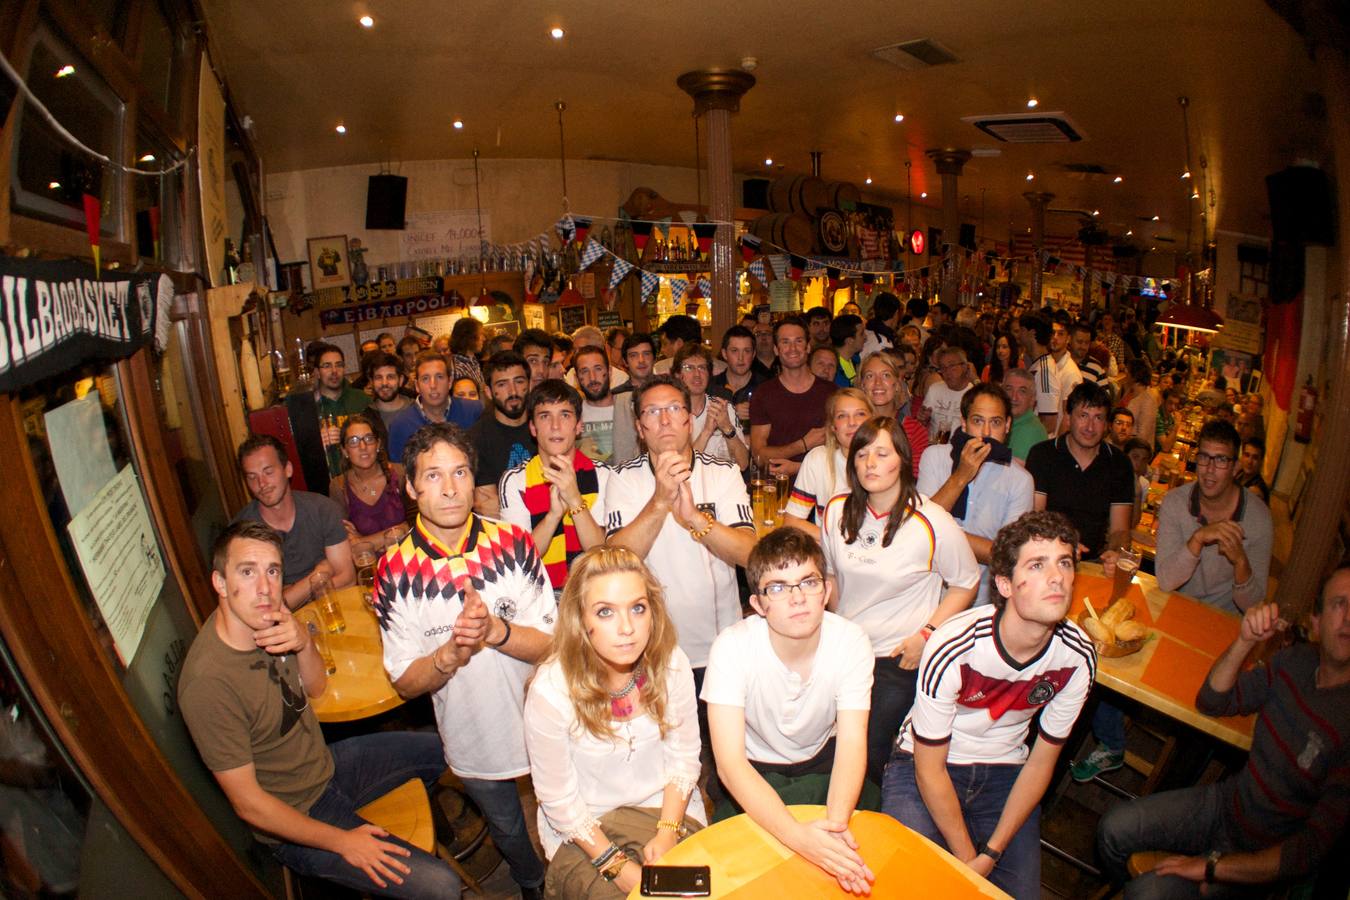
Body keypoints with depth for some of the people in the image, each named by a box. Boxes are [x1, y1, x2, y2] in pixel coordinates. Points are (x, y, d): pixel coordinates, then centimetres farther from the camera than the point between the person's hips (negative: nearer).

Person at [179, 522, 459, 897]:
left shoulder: (269, 616, -11)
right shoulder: (208, 683, -34)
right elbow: (248, 803, -25)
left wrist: (303, 643, -18)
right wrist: (342, 842, -18)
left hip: (327, 764, 7)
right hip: (293, 821, -7)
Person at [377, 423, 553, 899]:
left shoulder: (514, 543, -17)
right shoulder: (395, 570, -17)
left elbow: (552, 643, -13)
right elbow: (406, 683, -11)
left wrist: (495, 630, -31)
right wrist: (452, 652, -31)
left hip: (542, 729, 0)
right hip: (473, 742, 1)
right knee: (508, 831, 28)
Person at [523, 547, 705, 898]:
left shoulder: (672, 663, -15)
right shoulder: (550, 691, -24)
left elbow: (684, 756, -3)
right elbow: (558, 800, -14)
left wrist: (668, 833, -12)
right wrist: (617, 865, -14)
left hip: (668, 807, 2)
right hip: (584, 830, -2)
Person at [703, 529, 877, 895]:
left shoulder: (851, 641, -20)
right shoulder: (732, 647, -28)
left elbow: (852, 743, -23)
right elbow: (730, 761, -31)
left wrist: (836, 821, -43)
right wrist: (798, 836, -44)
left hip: (822, 762, 2)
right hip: (753, 774, -1)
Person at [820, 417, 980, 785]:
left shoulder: (932, 524, -16)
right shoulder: (836, 511, -4)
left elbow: (966, 584, -3)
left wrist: (926, 634, -10)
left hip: (899, 660, -4)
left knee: (870, 756, 3)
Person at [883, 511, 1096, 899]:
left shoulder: (1078, 658, -16)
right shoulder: (952, 648, -30)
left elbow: (1041, 761, -4)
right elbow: (930, 769, -18)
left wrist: (990, 853, -6)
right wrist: (967, 860, -14)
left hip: (1004, 773, 4)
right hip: (924, 764, -3)